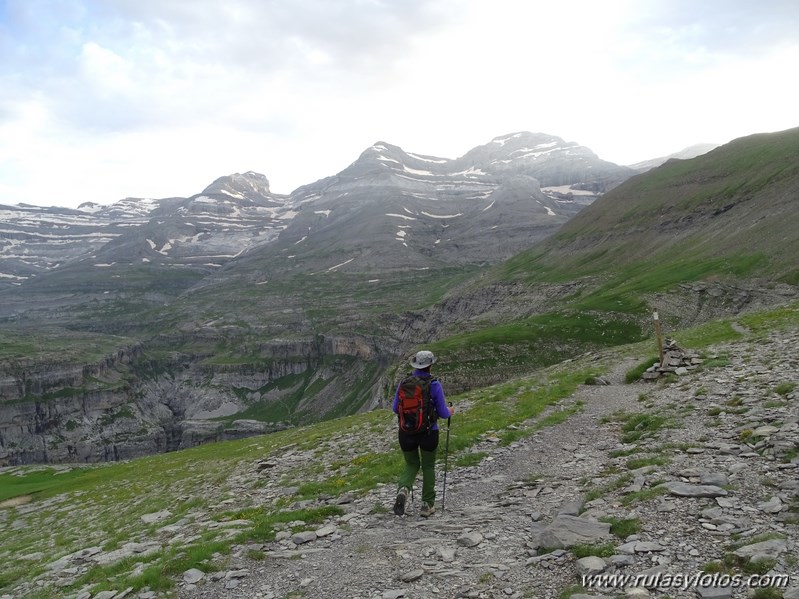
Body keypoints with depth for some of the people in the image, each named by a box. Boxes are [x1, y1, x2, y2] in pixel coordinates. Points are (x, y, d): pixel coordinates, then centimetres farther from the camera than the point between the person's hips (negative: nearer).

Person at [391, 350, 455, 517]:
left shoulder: (404, 383, -3)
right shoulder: (434, 385, -11)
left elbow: (395, 409, 4)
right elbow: (442, 413, -8)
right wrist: (450, 411, 15)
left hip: (406, 433, 2)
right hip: (428, 433, -2)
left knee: (411, 465, 22)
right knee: (428, 467, 20)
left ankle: (403, 490, -7)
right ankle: (427, 505, 25)